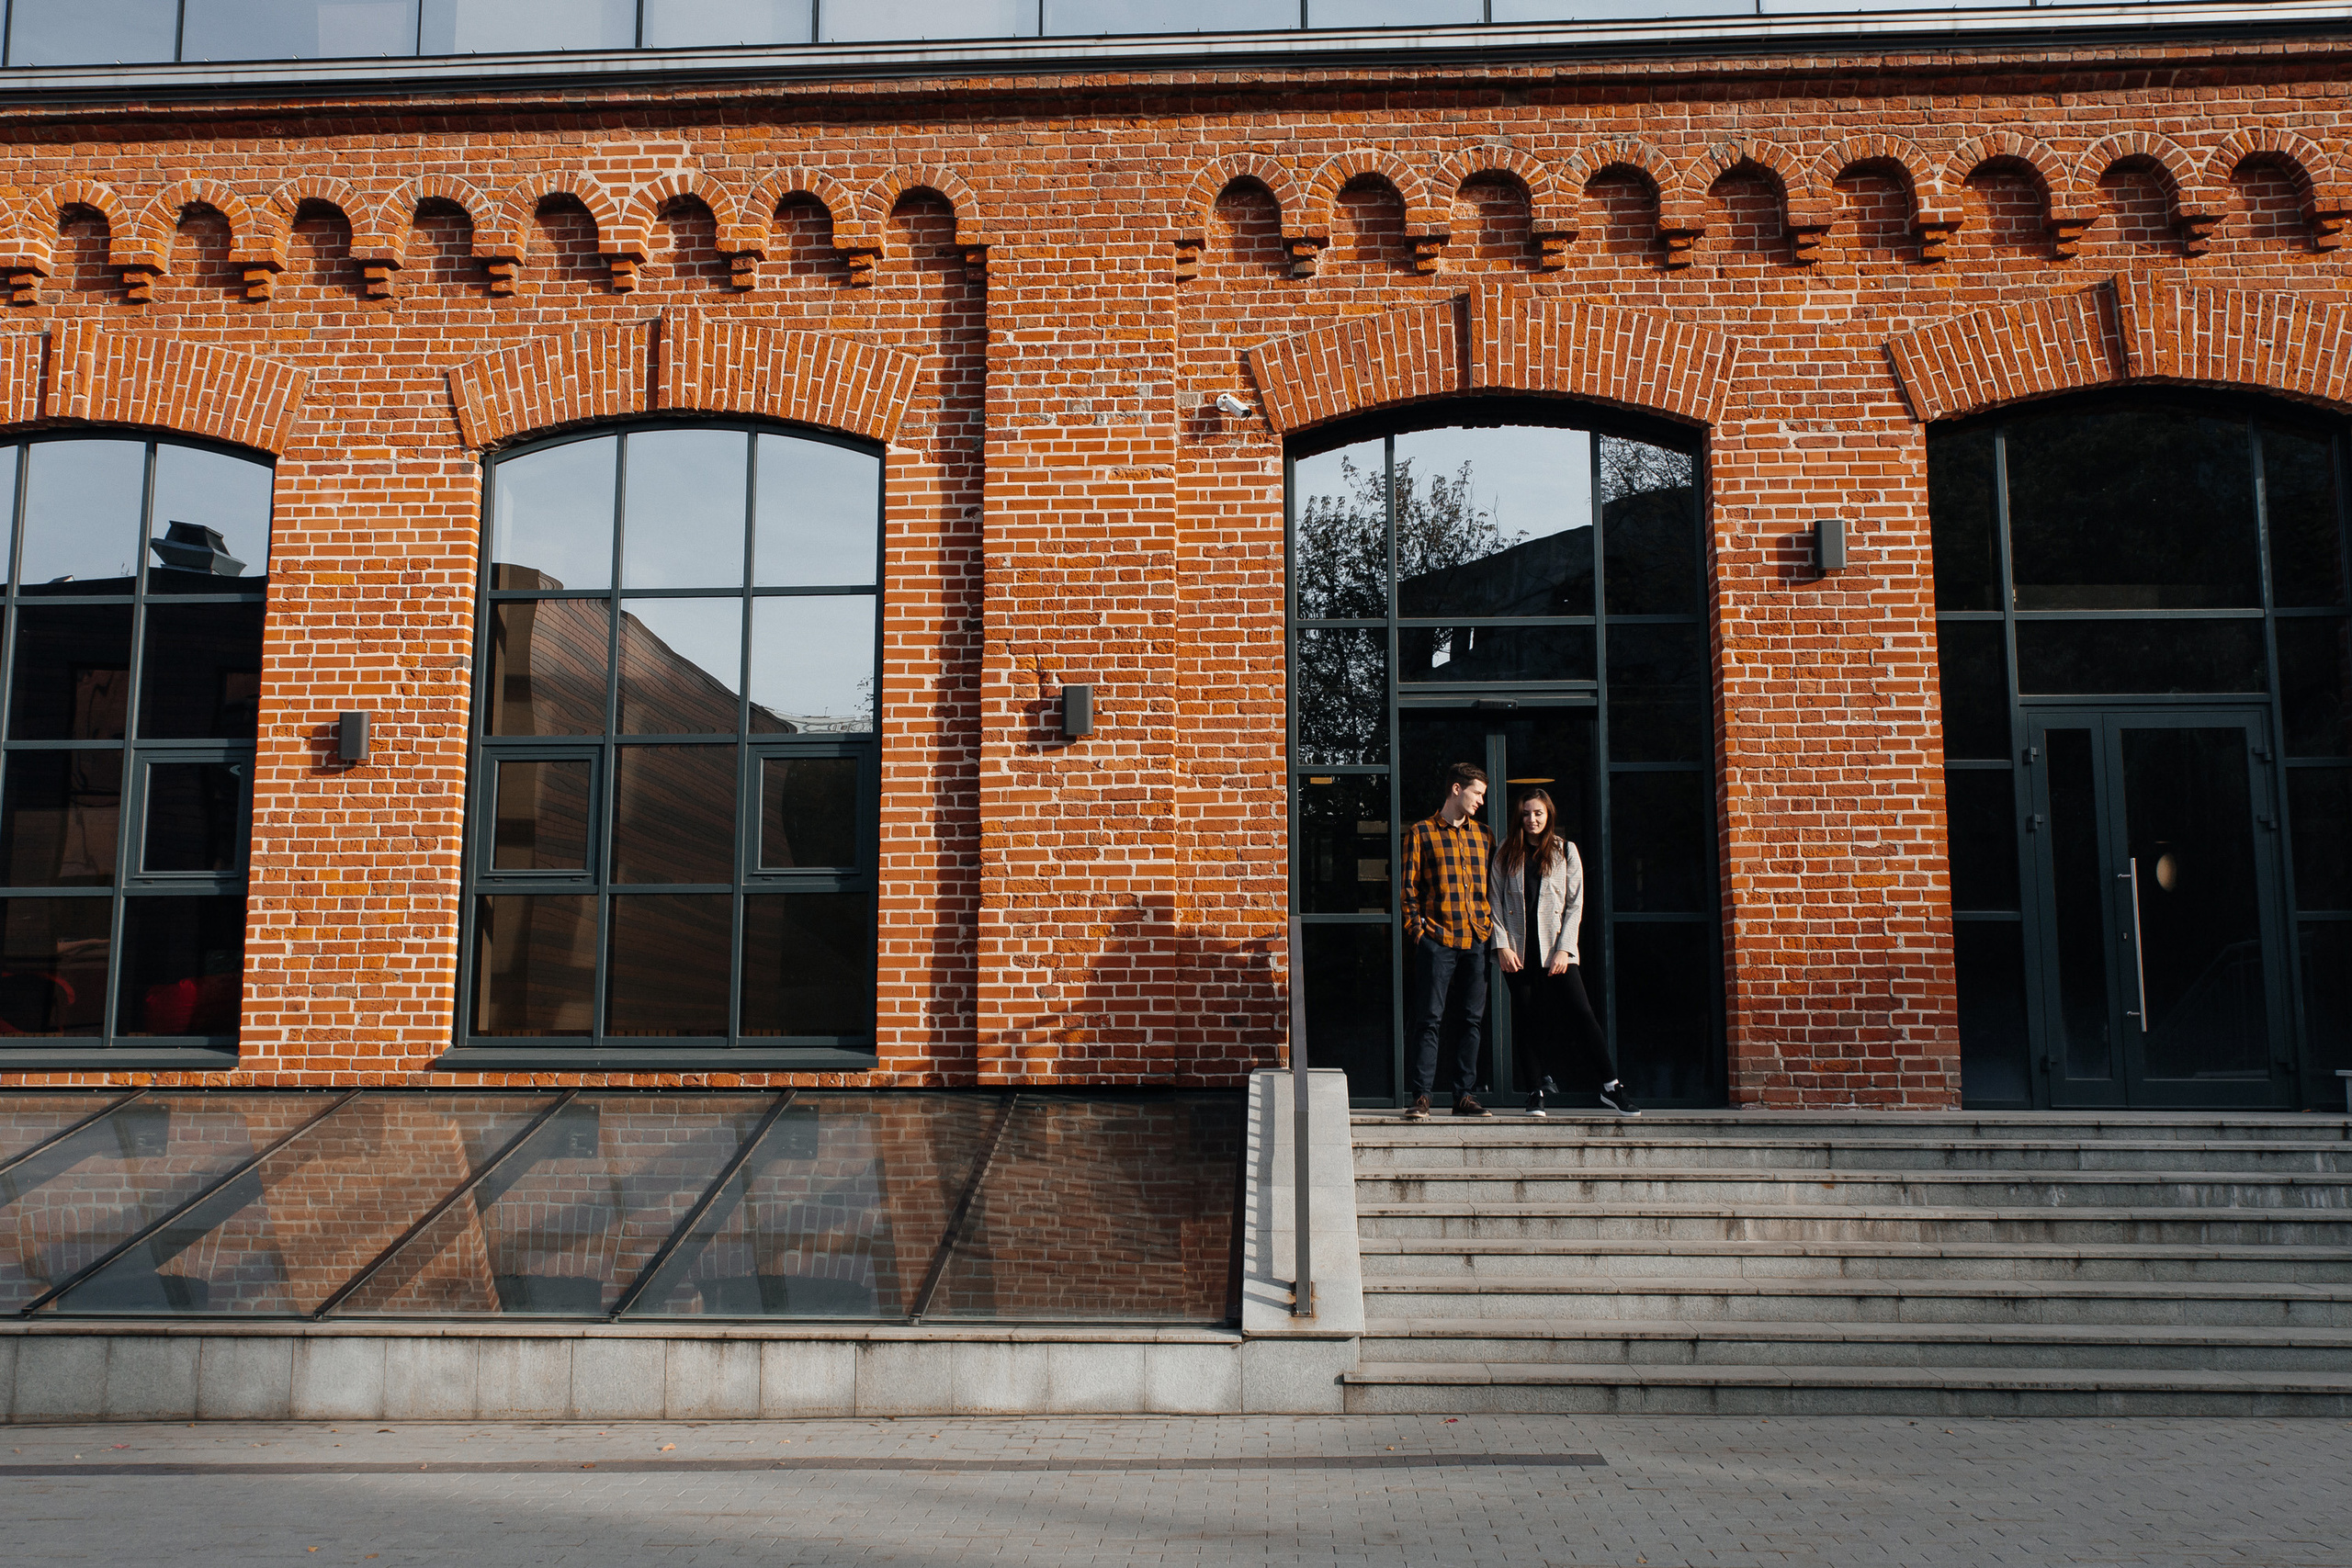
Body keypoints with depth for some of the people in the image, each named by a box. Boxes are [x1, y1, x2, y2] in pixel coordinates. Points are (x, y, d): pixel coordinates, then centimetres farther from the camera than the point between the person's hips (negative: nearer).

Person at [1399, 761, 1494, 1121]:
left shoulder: (1484, 835, 16)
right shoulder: (1421, 833, 3)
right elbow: (1409, 886, 1)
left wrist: (1490, 924, 9)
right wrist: (1417, 929, -8)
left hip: (1476, 942, 4)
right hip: (1437, 941, -4)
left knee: (1471, 1020, 6)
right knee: (1430, 1020, -5)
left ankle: (1464, 1096, 12)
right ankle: (1420, 1097, -2)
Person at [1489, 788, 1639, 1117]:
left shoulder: (1566, 851, 8)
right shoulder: (1506, 855, 10)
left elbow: (1575, 904, 3)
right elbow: (1495, 902, 6)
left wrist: (1564, 949, -7)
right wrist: (1502, 945, -5)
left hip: (1555, 947, -1)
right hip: (1517, 950, 1)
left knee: (1581, 1013, -9)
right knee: (1527, 1019, 2)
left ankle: (1611, 1086, -5)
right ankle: (1539, 1087, 11)